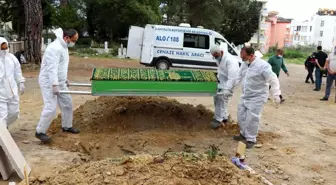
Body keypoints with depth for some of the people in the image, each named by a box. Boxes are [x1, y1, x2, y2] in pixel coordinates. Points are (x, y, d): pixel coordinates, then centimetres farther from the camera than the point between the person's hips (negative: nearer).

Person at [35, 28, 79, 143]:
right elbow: (52, 68, -29)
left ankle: (67, 126, 30)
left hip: (59, 82, 10)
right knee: (51, 108, -10)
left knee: (67, 103, 14)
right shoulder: (55, 48, -22)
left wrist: (65, 79, 22)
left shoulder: (63, 46, 10)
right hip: (49, 82, -10)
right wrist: (54, 85, -32)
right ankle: (40, 132, 6)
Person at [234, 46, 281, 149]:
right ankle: (244, 134, 34)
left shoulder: (262, 65, -22)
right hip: (245, 96, 8)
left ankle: (251, 139, 7)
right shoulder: (244, 64, 3)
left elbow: (273, 80, -21)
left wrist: (276, 94, -23)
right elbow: (239, 77, 17)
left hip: (257, 97, -8)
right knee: (241, 116, 15)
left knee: (252, 119, -8)